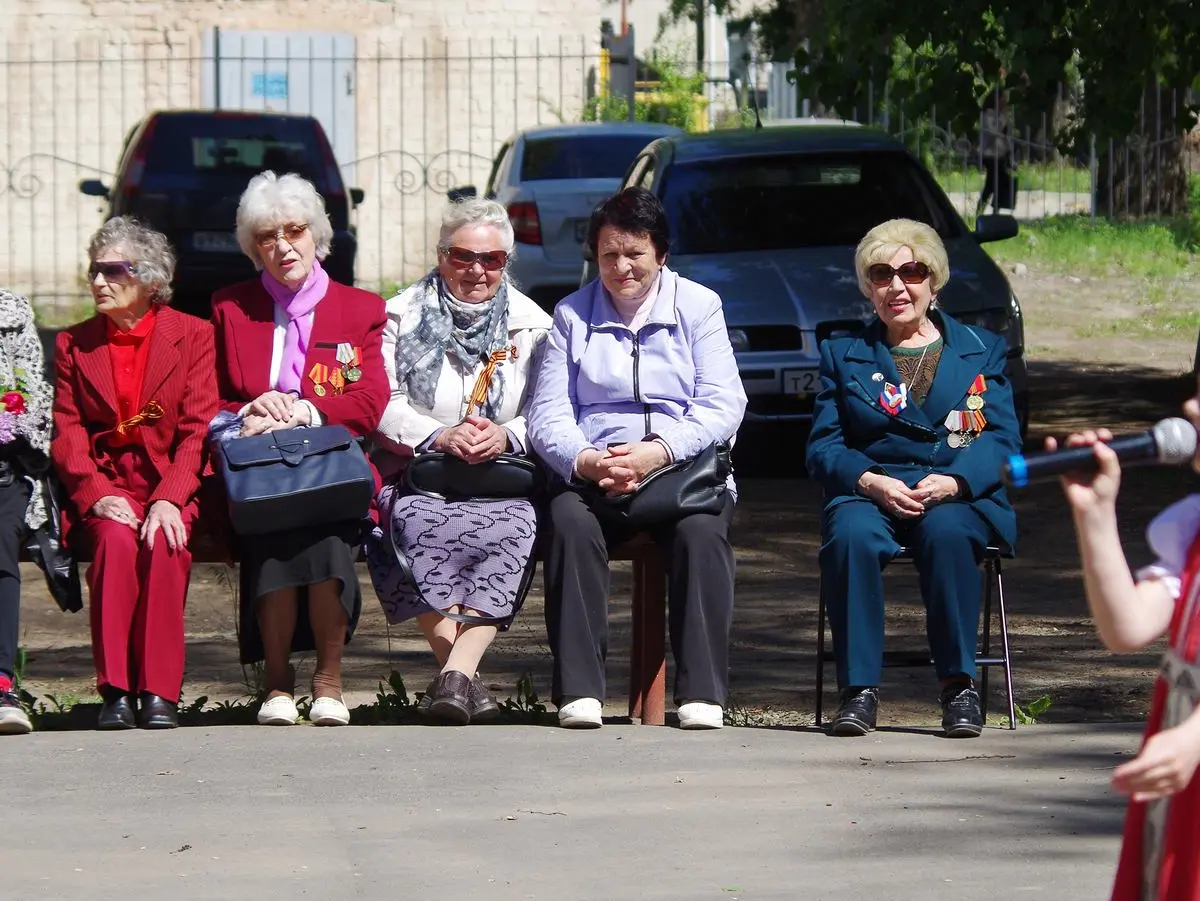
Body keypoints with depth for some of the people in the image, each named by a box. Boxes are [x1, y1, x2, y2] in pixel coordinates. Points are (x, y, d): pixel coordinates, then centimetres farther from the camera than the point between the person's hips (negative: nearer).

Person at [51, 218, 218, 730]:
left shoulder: (193, 336, 7)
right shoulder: (74, 344, 14)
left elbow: (198, 429, -2)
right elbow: (66, 437, 6)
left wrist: (168, 499, -18)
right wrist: (98, 496, -14)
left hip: (174, 487, -1)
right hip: (104, 486, 1)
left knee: (164, 543, -33)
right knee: (116, 538, -32)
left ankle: (160, 692, -30)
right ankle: (116, 689, -31)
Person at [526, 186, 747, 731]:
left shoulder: (699, 307, 11)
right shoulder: (572, 315, 15)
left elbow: (722, 406, -1)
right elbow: (548, 416, 6)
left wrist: (657, 451, -19)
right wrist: (584, 461, -17)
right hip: (593, 474, 1)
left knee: (701, 528, -34)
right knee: (568, 521, -33)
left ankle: (701, 692, -31)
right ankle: (579, 691, -33)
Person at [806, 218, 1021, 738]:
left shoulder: (981, 350, 17)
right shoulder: (843, 355, 19)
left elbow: (1002, 439, 5)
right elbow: (823, 446, 8)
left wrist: (952, 481, -16)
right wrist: (872, 482, -14)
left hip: (957, 497, -1)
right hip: (869, 494, 1)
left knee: (946, 533, -37)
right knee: (852, 535, -36)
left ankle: (959, 686, -30)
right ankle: (858, 690, -32)